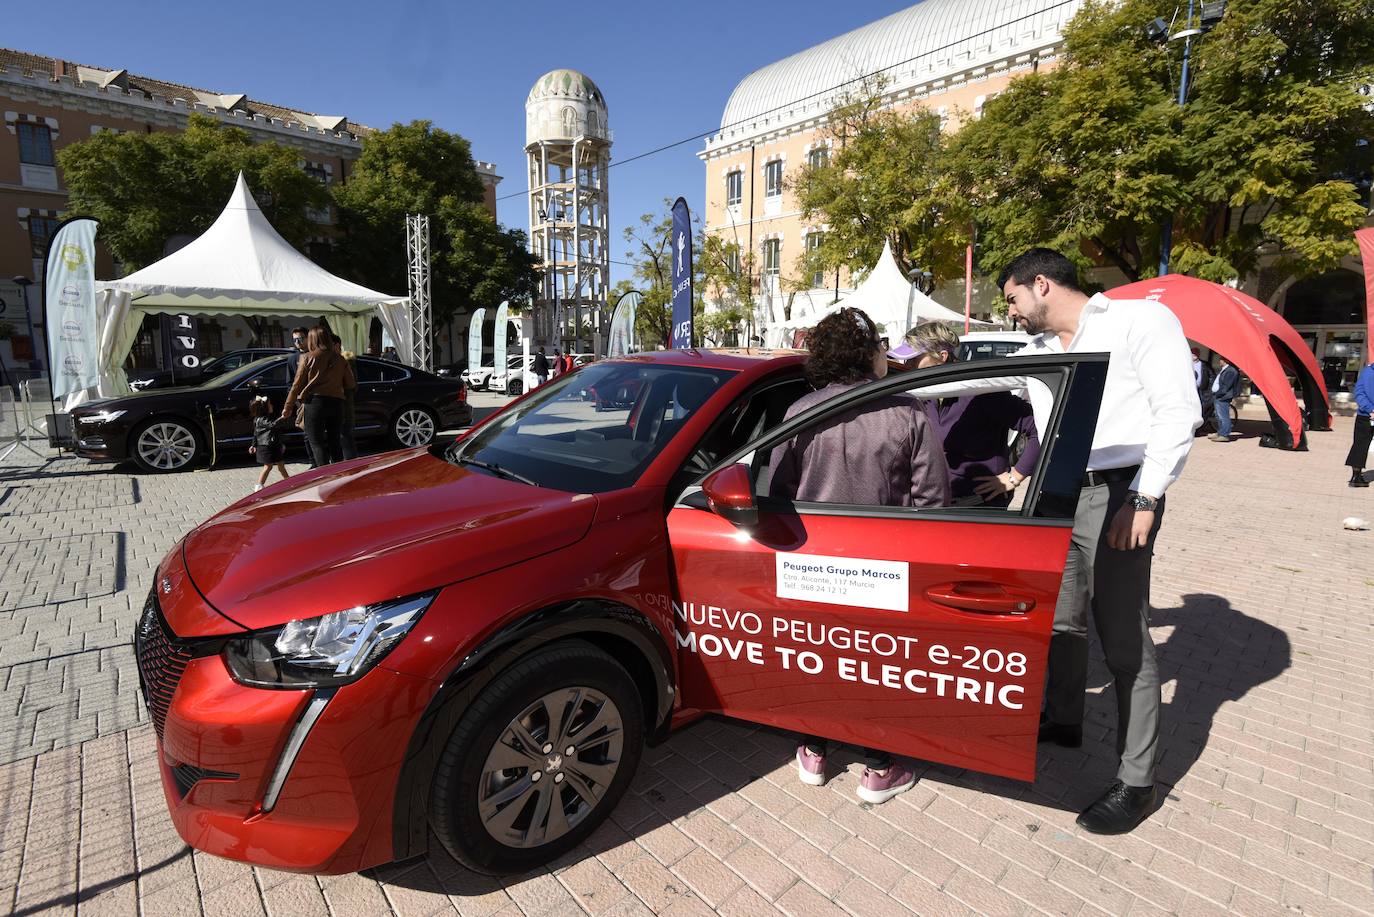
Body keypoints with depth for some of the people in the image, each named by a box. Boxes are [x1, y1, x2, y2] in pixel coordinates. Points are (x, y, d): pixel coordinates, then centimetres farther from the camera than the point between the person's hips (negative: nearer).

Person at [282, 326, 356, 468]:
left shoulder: (308, 358, 0)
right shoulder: (340, 359, 9)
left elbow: (297, 384, 0)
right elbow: (351, 384, 9)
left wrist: (288, 408, 5)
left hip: (315, 402, -4)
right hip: (337, 403, 4)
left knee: (316, 443, 0)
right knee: (334, 441, 14)